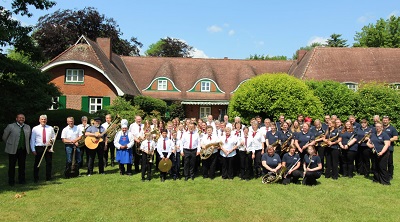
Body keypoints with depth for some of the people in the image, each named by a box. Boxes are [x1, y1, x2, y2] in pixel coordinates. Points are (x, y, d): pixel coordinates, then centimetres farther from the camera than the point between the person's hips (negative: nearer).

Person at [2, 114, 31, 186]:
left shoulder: (28, 127, 9)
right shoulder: (10, 126, -4)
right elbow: (4, 137, 4)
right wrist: (10, 144, 11)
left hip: (23, 150, 3)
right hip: (13, 150, -3)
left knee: (22, 166, 8)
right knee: (12, 166, 5)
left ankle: (21, 180, 19)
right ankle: (11, 181, 16)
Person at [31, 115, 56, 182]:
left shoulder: (50, 128, 10)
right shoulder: (35, 129, 3)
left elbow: (54, 137, 16)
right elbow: (32, 140, 1)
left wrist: (52, 140, -8)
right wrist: (33, 149, -5)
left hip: (48, 148, 2)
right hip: (39, 148, -2)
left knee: (49, 163, 4)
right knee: (37, 163, 2)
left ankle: (48, 178, 15)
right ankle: (36, 178, 12)